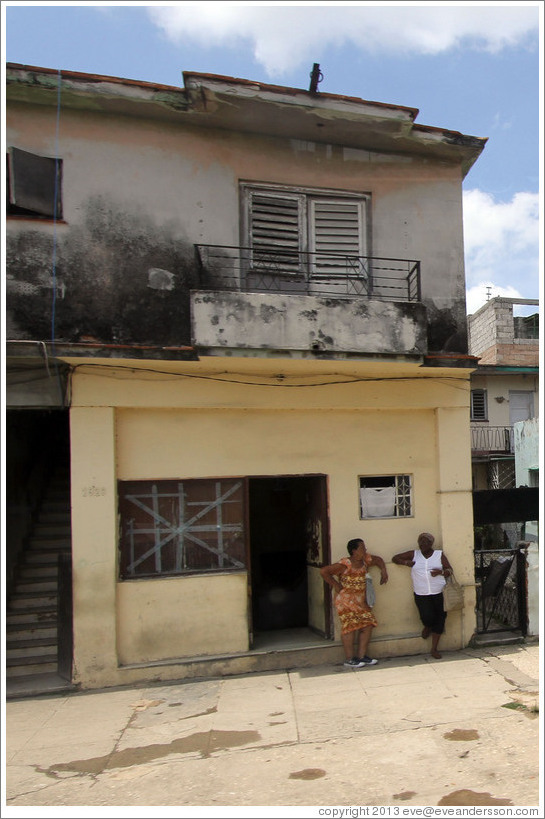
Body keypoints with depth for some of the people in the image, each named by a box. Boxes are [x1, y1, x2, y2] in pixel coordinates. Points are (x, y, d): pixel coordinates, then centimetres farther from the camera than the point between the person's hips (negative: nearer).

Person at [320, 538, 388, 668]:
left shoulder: (365, 560, 3)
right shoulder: (345, 565, -19)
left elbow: (378, 560, 24)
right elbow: (323, 571, -22)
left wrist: (383, 571, 9)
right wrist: (335, 584, -16)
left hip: (360, 601, 8)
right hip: (346, 602, -7)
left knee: (367, 626, 4)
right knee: (350, 628, -6)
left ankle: (361, 656, 16)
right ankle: (349, 659, 6)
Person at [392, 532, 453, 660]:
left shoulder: (439, 554, 7)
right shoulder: (414, 554, 8)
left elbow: (450, 570, 5)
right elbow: (395, 558, 13)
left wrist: (441, 572, -16)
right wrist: (407, 562, -5)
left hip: (439, 593, 1)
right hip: (421, 595, -1)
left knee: (440, 619, -1)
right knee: (428, 618, -16)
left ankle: (434, 649, 16)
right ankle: (427, 627, 24)